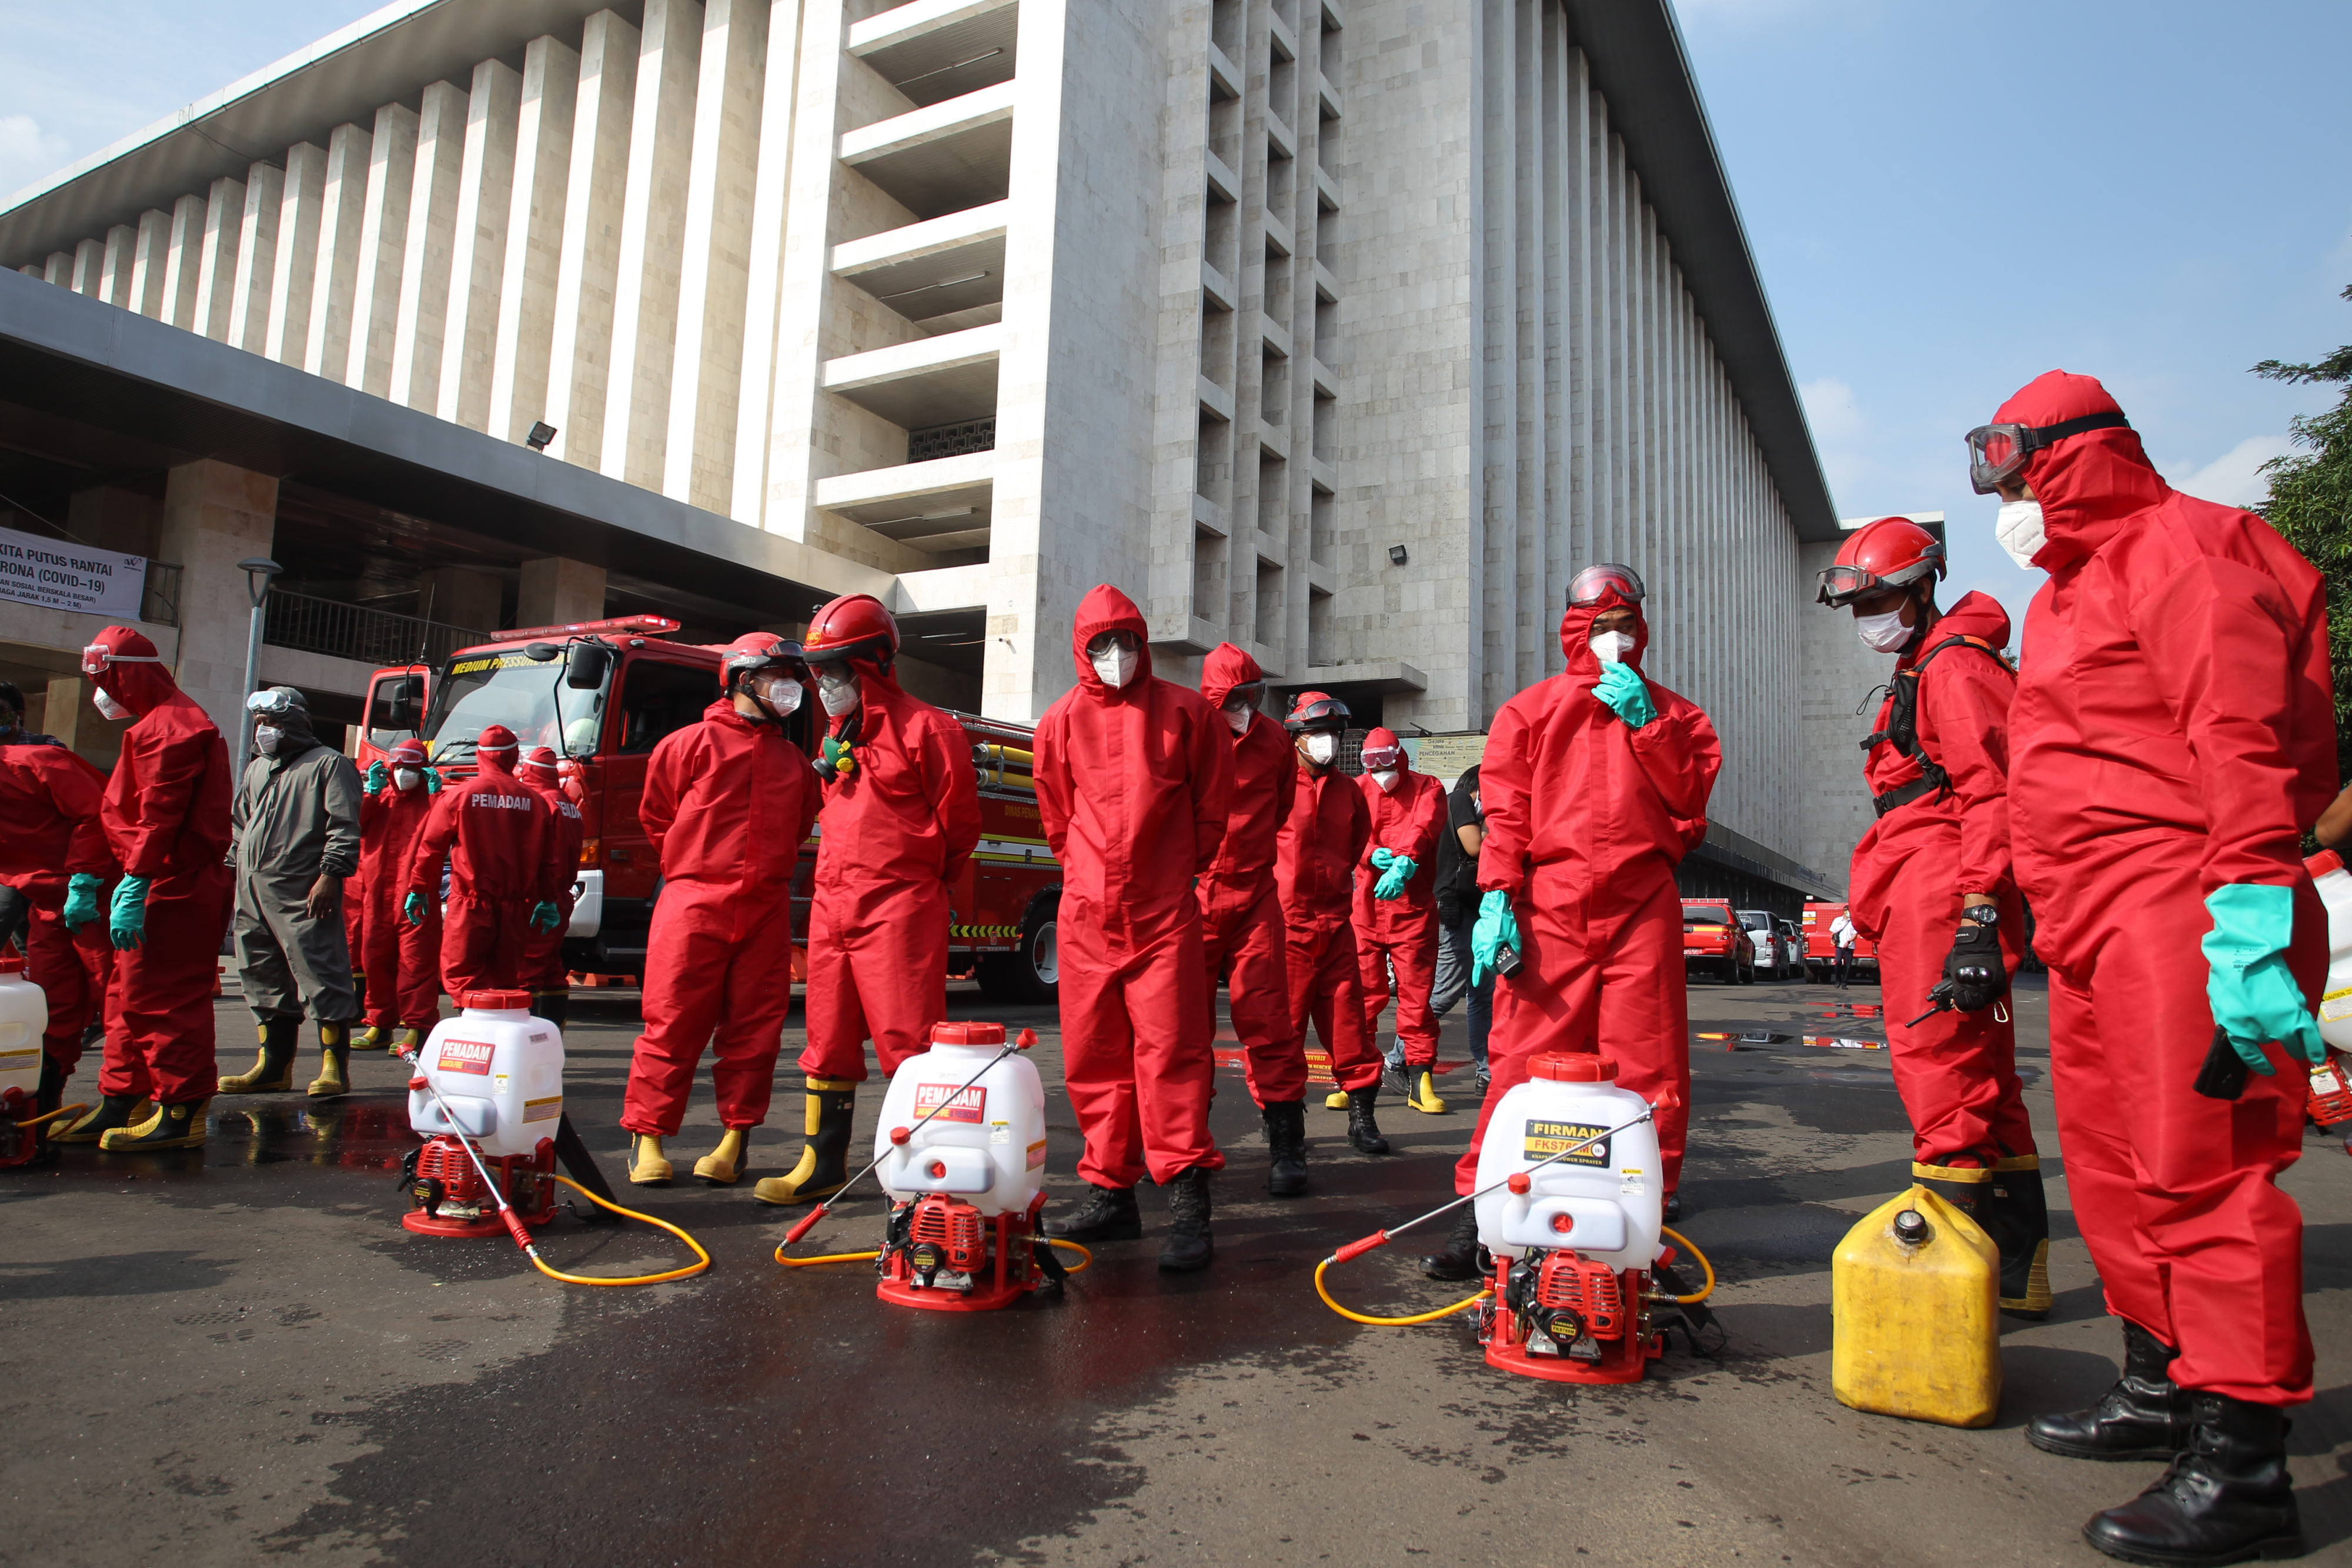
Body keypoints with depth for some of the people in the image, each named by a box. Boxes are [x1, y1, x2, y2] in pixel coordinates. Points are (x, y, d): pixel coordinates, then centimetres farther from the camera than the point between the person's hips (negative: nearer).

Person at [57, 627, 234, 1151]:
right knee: (130, 995, 15)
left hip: (171, 890, -11)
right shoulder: (161, 722, 22)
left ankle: (180, 1113, -4)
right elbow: (125, 813, 24)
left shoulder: (167, 725, -13)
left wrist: (135, 886, -24)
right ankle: (120, 1104, 22)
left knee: (160, 996, -8)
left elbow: (160, 815, -21)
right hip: (167, 886, 11)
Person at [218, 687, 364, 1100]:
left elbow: (344, 828, -10)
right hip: (252, 891, 8)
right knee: (263, 980, 11)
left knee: (320, 975, -10)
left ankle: (335, 1068, -6)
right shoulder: (256, 769, 23)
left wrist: (330, 875, -19)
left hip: (304, 894, -8)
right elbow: (238, 822, 31)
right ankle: (274, 1068, 19)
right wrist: (238, 871, 20)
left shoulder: (328, 764, -1)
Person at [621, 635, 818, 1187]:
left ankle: (735, 1137, 12)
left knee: (754, 1028, 3)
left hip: (766, 910, 4)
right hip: (695, 903, -4)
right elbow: (656, 814, 8)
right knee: (674, 1023, -3)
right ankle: (648, 1137, 7)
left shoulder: (794, 760, 17)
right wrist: (692, 866, 7)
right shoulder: (692, 743, 3)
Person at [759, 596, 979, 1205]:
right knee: (829, 1041, 12)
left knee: (909, 1042, -6)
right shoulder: (837, 733, 17)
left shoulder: (924, 728, -8)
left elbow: (959, 820, -5)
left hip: (898, 909, -8)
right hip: (833, 904, 8)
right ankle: (822, 1164, 22)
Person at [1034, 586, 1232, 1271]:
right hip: (1086, 912, 3)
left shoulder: (1185, 711, 2)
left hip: (1163, 912, -3)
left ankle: (1188, 1205, -6)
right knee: (1092, 1056, 6)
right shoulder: (1062, 721, 7)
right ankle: (1111, 1196, 16)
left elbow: (1213, 804, 10)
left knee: (1171, 1048, -8)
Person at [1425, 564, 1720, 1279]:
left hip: (1642, 907, 2)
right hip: (1550, 907, -2)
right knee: (1524, 1062, -5)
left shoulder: (1671, 714, 19)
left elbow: (1690, 797, 5)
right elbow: (1504, 810, 6)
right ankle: (1480, 1215, 1)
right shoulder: (1531, 710, 14)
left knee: (1650, 1071, 0)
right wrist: (1496, 896, -6)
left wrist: (1645, 723, -2)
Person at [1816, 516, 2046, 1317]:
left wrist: (1978, 913, -24)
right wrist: (1868, 904, 24)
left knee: (1938, 1061, -11)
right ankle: (2013, 1265, 20)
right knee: (1979, 1076, 12)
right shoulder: (1921, 673, 25)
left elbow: (1990, 794, -18)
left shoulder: (1956, 665, -7)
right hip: (1922, 903, 11)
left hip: (1944, 894, -11)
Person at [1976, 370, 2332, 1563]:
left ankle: (2243, 1466, 2)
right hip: (2096, 929, 10)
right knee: (2113, 1163, 15)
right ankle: (2161, 1391, 29)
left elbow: (2241, 737, -19)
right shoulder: (2073, 590, 22)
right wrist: (2001, 906, 20)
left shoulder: (2180, 546, -7)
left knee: (2202, 1169, -7)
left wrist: (2252, 914, -27)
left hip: (2180, 916, -10)